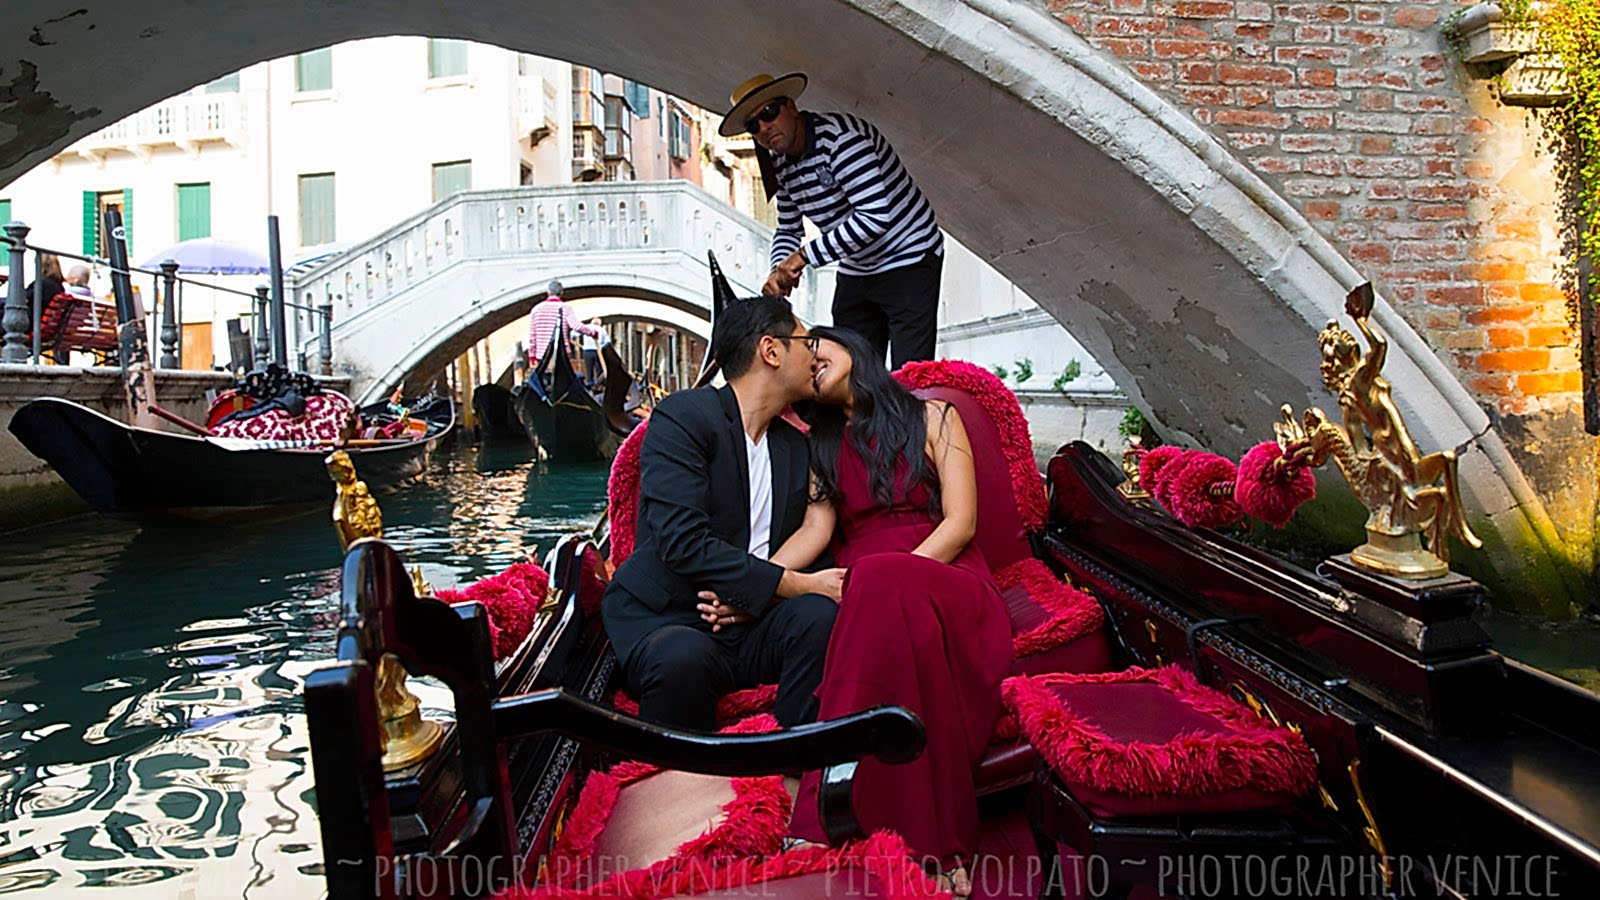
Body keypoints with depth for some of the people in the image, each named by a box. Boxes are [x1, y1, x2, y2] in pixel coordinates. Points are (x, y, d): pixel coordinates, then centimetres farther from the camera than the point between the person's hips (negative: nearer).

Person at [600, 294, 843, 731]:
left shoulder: (796, 446, 17)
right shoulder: (681, 416, -5)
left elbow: (806, 544, 16)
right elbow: (683, 543, -17)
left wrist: (748, 595, -7)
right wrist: (796, 584, -17)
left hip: (749, 627, 5)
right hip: (662, 621, -5)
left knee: (819, 614, -25)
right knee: (683, 657, -37)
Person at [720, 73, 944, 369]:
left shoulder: (839, 137, -21)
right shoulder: (781, 163, 4)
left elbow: (875, 216, -31)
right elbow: (788, 230, 16)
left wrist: (805, 255, -27)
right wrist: (779, 271, -6)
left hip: (909, 263, -8)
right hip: (855, 275, 8)